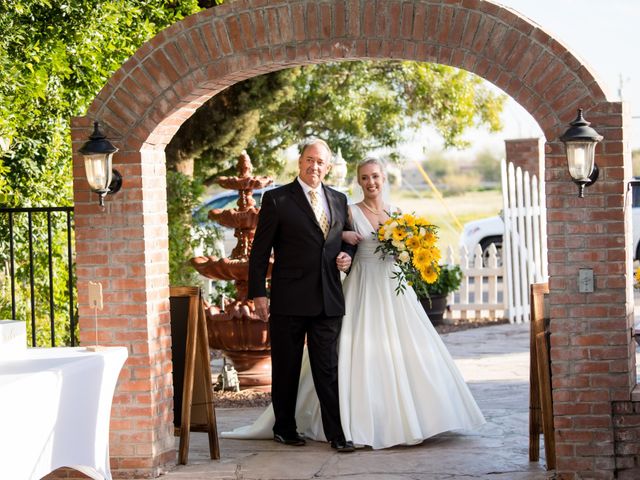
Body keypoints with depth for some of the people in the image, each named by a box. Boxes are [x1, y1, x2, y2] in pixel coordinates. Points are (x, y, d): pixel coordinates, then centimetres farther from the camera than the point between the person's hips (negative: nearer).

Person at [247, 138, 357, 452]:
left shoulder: (339, 200, 12)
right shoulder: (277, 199, -2)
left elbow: (345, 240, 24)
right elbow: (260, 250, -3)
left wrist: (348, 255, 1)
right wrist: (258, 293, -8)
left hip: (328, 299, 3)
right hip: (289, 300, -3)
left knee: (328, 368, 3)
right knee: (286, 368, 7)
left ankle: (336, 433, 6)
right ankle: (284, 429, 20)